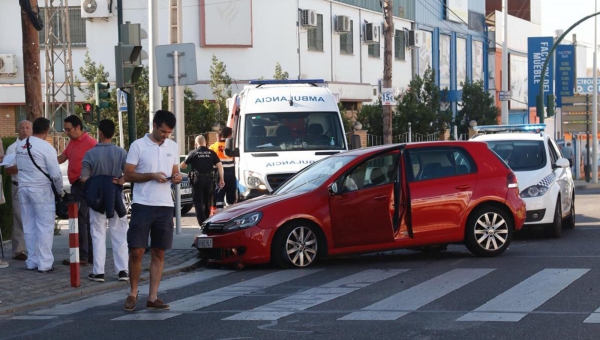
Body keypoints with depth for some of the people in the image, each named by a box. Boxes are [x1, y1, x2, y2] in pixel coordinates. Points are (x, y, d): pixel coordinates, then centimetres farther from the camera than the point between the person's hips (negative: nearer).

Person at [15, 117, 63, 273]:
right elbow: (55, 174, -11)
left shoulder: (20, 145, 5)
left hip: (23, 188, 6)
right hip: (41, 190, -6)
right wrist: (60, 190, 3)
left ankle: (32, 261, 16)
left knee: (29, 226, 12)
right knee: (45, 226, 0)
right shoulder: (46, 148, -13)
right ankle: (44, 263, -1)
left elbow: (19, 166, 8)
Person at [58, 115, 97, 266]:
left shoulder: (90, 143, -14)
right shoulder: (72, 142, 14)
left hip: (84, 186, -9)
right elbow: (61, 158, 18)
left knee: (80, 220, -8)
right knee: (86, 221, 11)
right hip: (76, 185, 9)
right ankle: (90, 255, 15)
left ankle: (82, 257, -5)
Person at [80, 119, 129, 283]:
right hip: (116, 197, 1)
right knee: (119, 234, 7)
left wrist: (94, 183, 9)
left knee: (98, 235, 6)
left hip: (97, 197, -1)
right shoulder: (121, 153, -4)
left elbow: (84, 178, -8)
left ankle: (98, 272, 3)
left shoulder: (91, 154, -7)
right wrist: (121, 181, -3)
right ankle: (122, 270, 5)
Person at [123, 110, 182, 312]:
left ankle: (152, 298, 9)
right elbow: (128, 175, -5)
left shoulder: (173, 147, 11)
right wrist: (152, 176, -17)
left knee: (159, 253, 5)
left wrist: (176, 178, -4)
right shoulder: (138, 146, -3)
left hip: (165, 206, 4)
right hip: (142, 205, -4)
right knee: (136, 251, -6)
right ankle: (133, 293, 11)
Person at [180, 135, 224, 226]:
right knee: (207, 201, 18)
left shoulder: (193, 153, -2)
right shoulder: (211, 153, 4)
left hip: (197, 180, -3)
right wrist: (221, 179, 1)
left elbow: (183, 166, 4)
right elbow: (220, 166, -3)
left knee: (198, 202, 0)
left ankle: (202, 223, -12)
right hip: (209, 179, 3)